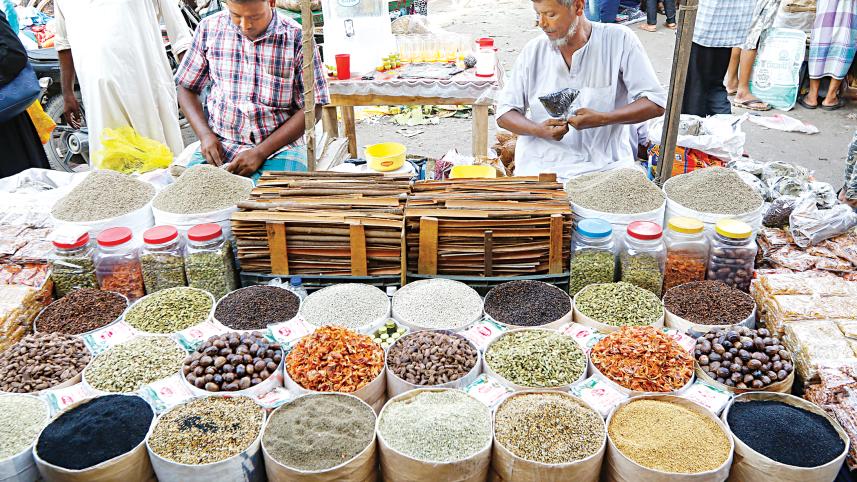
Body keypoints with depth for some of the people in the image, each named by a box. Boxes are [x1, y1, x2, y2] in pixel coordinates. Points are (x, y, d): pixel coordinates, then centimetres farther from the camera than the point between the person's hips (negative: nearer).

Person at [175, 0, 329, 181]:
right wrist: (205, 135, -5)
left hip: (279, 147, -2)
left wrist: (260, 152, -13)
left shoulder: (297, 39, -7)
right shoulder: (209, 29, 4)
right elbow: (187, 88, 14)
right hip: (219, 146, 2)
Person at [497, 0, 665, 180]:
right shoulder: (533, 51, 6)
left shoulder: (620, 40, -1)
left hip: (605, 165, -1)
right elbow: (504, 113, 7)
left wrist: (602, 119, -19)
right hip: (540, 165, 2)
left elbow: (656, 103, -3)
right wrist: (538, 130, -14)